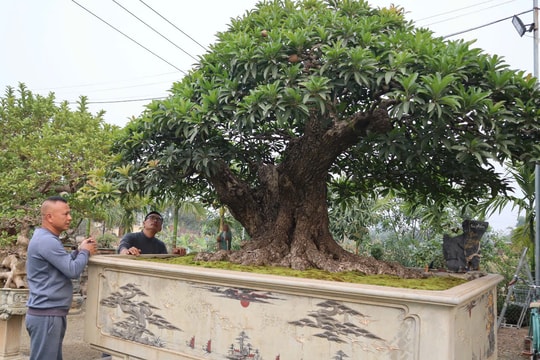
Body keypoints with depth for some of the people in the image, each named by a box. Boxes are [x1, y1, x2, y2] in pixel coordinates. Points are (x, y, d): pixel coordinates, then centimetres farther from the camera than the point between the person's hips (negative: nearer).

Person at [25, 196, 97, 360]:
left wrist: (79, 251, 7)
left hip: (51, 313, 10)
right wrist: (85, 252, -3)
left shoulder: (46, 238, 14)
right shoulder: (46, 240, -20)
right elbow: (73, 271, -20)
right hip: (46, 315, -10)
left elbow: (64, 263, 21)